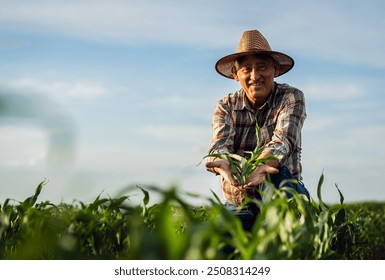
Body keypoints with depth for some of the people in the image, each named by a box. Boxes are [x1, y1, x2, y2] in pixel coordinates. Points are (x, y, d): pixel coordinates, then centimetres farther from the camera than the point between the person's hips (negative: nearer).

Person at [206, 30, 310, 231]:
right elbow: (220, 143, -18)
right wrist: (224, 164, -44)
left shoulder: (292, 98, -5)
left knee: (275, 173, -36)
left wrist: (262, 165, -47)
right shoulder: (226, 106, 2)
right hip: (238, 205, 1)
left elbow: (283, 141, -23)